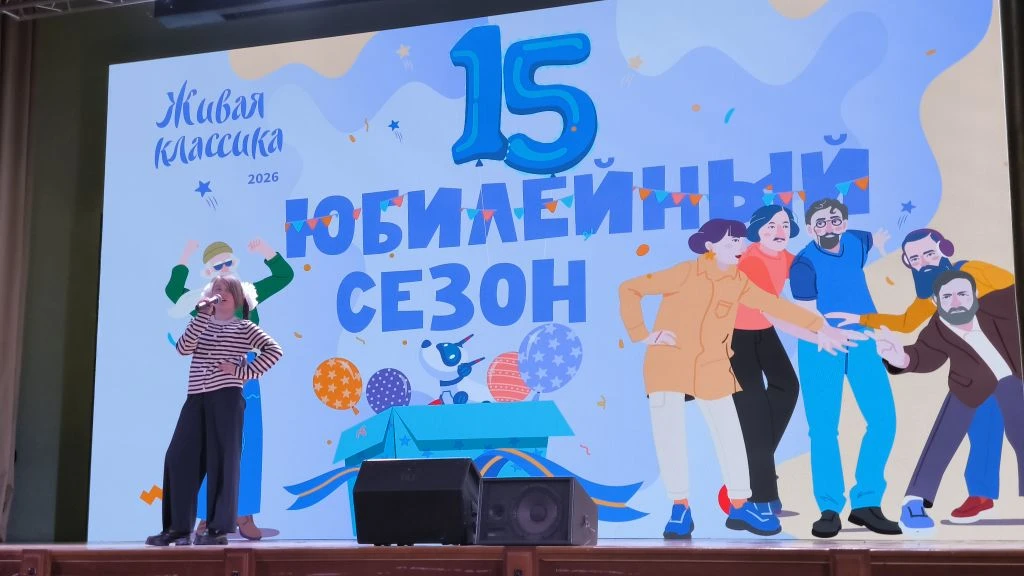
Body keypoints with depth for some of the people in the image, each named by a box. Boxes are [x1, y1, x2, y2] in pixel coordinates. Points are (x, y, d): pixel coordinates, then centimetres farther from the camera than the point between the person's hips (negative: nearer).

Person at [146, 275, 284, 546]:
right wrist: (203, 315, -10)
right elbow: (183, 348, -3)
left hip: (226, 398, -4)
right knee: (178, 459, -1)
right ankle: (177, 527, 6)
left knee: (221, 462, -4)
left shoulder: (244, 328, 6)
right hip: (196, 398, 5)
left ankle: (218, 529, 1)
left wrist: (244, 372, -10)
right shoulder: (201, 324, 16)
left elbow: (274, 350, -5)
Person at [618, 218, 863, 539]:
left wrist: (820, 327, -4)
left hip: (712, 368, 4)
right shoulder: (685, 273, -13)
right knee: (669, 437, -5)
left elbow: (776, 305, 2)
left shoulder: (739, 282, 2)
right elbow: (630, 290, -12)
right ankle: (680, 508, 8)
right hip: (669, 362, -4)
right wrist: (641, 334, -14)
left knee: (730, 435, 3)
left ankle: (740, 506, 15)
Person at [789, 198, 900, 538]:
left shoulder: (855, 242, 3)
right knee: (823, 428, -9)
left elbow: (878, 240, 30)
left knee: (883, 419, -6)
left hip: (861, 340, 5)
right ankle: (830, 510, -1)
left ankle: (866, 504, 2)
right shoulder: (804, 264, -14)